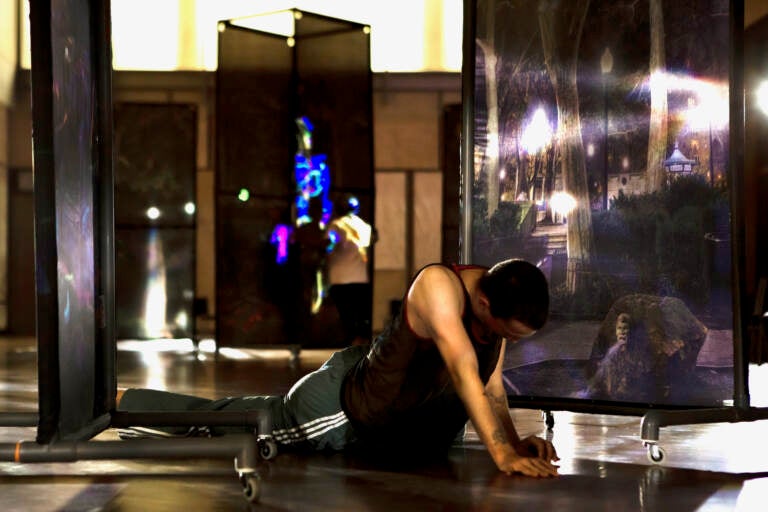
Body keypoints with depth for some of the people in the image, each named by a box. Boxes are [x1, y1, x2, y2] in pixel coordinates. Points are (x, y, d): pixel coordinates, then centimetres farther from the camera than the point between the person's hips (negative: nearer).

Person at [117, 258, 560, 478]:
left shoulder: (499, 297, -10)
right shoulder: (439, 284, -35)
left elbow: (491, 385, -3)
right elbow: (464, 371, -42)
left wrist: (515, 441, -18)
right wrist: (502, 454, -46)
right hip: (342, 407, -7)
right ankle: (120, 402, 28)